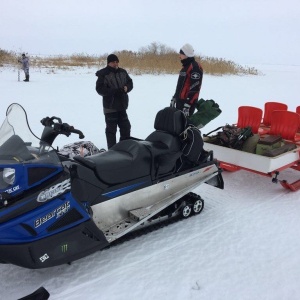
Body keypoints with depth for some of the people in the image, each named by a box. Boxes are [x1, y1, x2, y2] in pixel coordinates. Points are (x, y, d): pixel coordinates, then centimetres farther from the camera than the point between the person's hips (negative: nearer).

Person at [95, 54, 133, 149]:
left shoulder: (122, 72, 8)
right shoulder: (103, 74, -9)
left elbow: (130, 82, 16)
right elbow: (100, 89, -15)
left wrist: (126, 88, -8)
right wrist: (115, 91, -25)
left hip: (122, 106, 6)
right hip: (110, 106, -6)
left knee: (126, 128, 14)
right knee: (111, 130, 0)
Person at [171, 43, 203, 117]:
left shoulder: (195, 67, -14)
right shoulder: (185, 67, 17)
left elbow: (194, 88, -21)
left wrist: (187, 104, -24)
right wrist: (174, 97, 23)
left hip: (188, 101, -10)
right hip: (180, 100, 10)